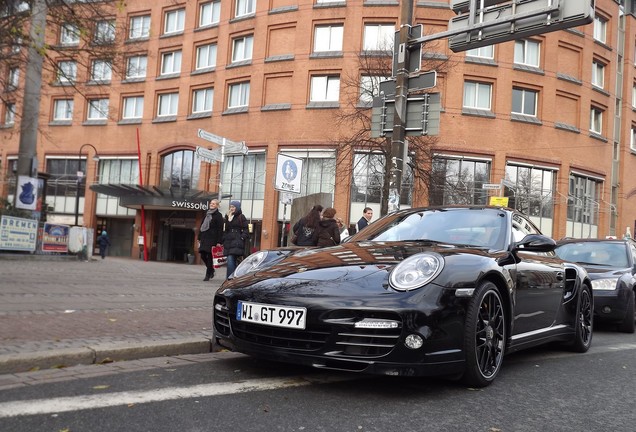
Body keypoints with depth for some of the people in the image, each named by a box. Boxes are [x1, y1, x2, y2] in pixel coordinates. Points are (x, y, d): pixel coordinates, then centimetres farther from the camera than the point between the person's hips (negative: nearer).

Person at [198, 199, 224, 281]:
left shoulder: (218, 215, -3)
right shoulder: (207, 214, 17)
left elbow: (220, 229, -8)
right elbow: (201, 226, 21)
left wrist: (219, 242, -14)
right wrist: (199, 237, 15)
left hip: (212, 239, -6)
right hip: (204, 238, 6)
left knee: (210, 256, -4)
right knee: (203, 255, 5)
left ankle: (208, 275, 3)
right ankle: (211, 270, 24)